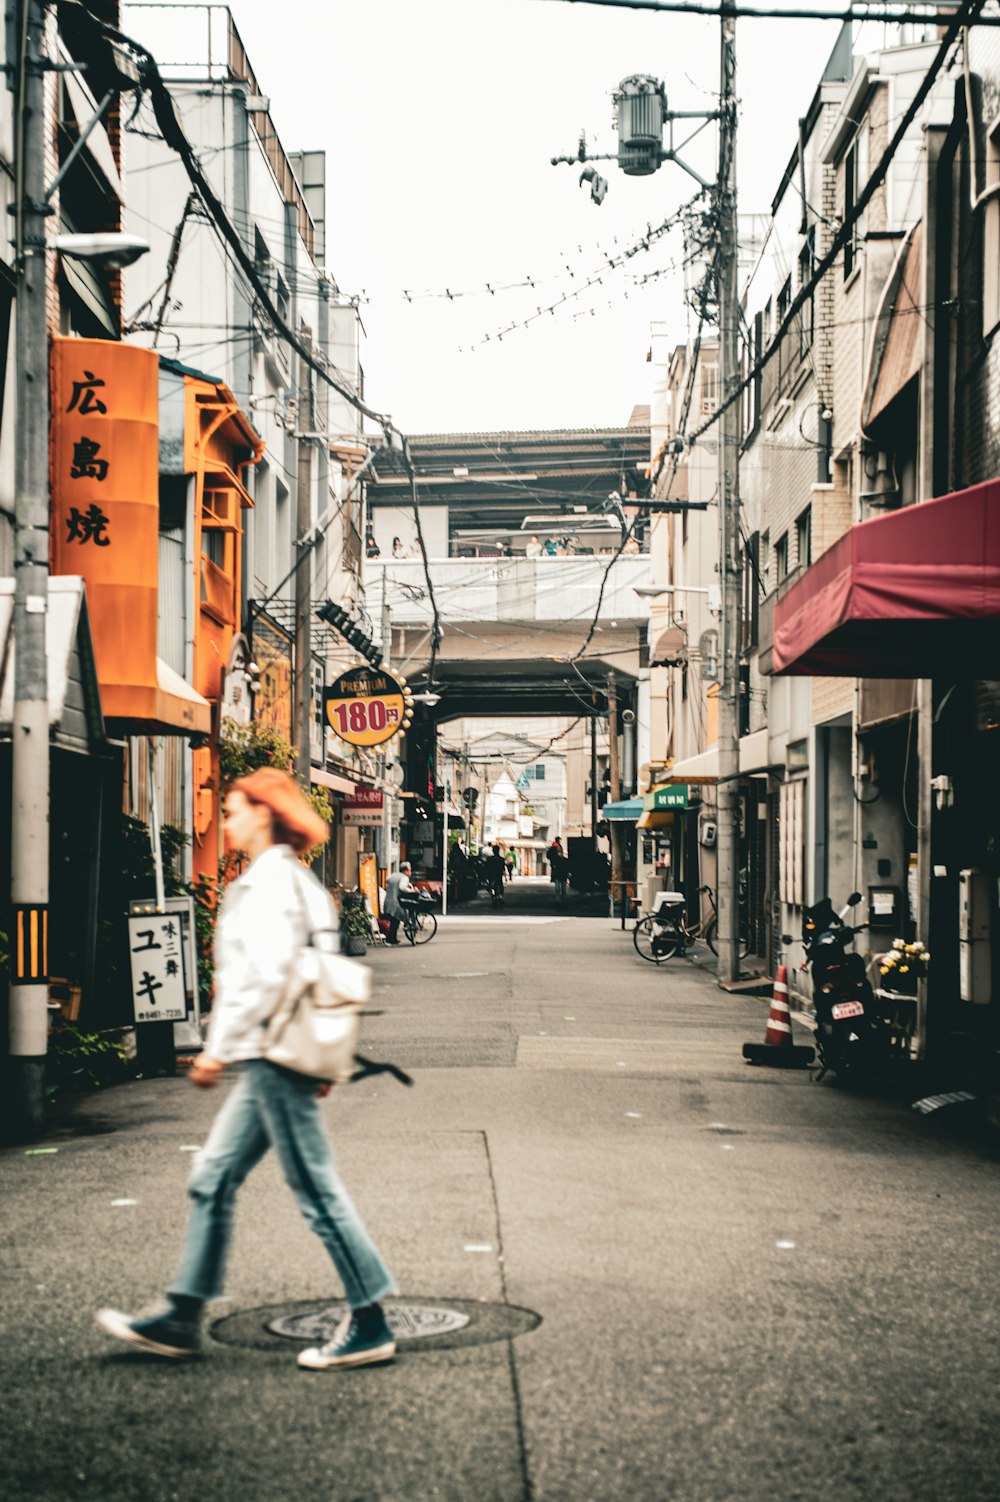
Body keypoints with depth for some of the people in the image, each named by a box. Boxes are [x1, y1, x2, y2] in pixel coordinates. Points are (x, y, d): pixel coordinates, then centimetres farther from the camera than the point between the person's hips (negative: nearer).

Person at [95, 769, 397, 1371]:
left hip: (273, 1056, -10)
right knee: (213, 1180, 13)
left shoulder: (269, 881, -13)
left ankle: (370, 1326, 2)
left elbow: (266, 976, -21)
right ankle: (182, 1318, 20)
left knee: (316, 1188, -5)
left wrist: (219, 1047, -16)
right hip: (270, 1059, 10)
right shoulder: (296, 880, 17)